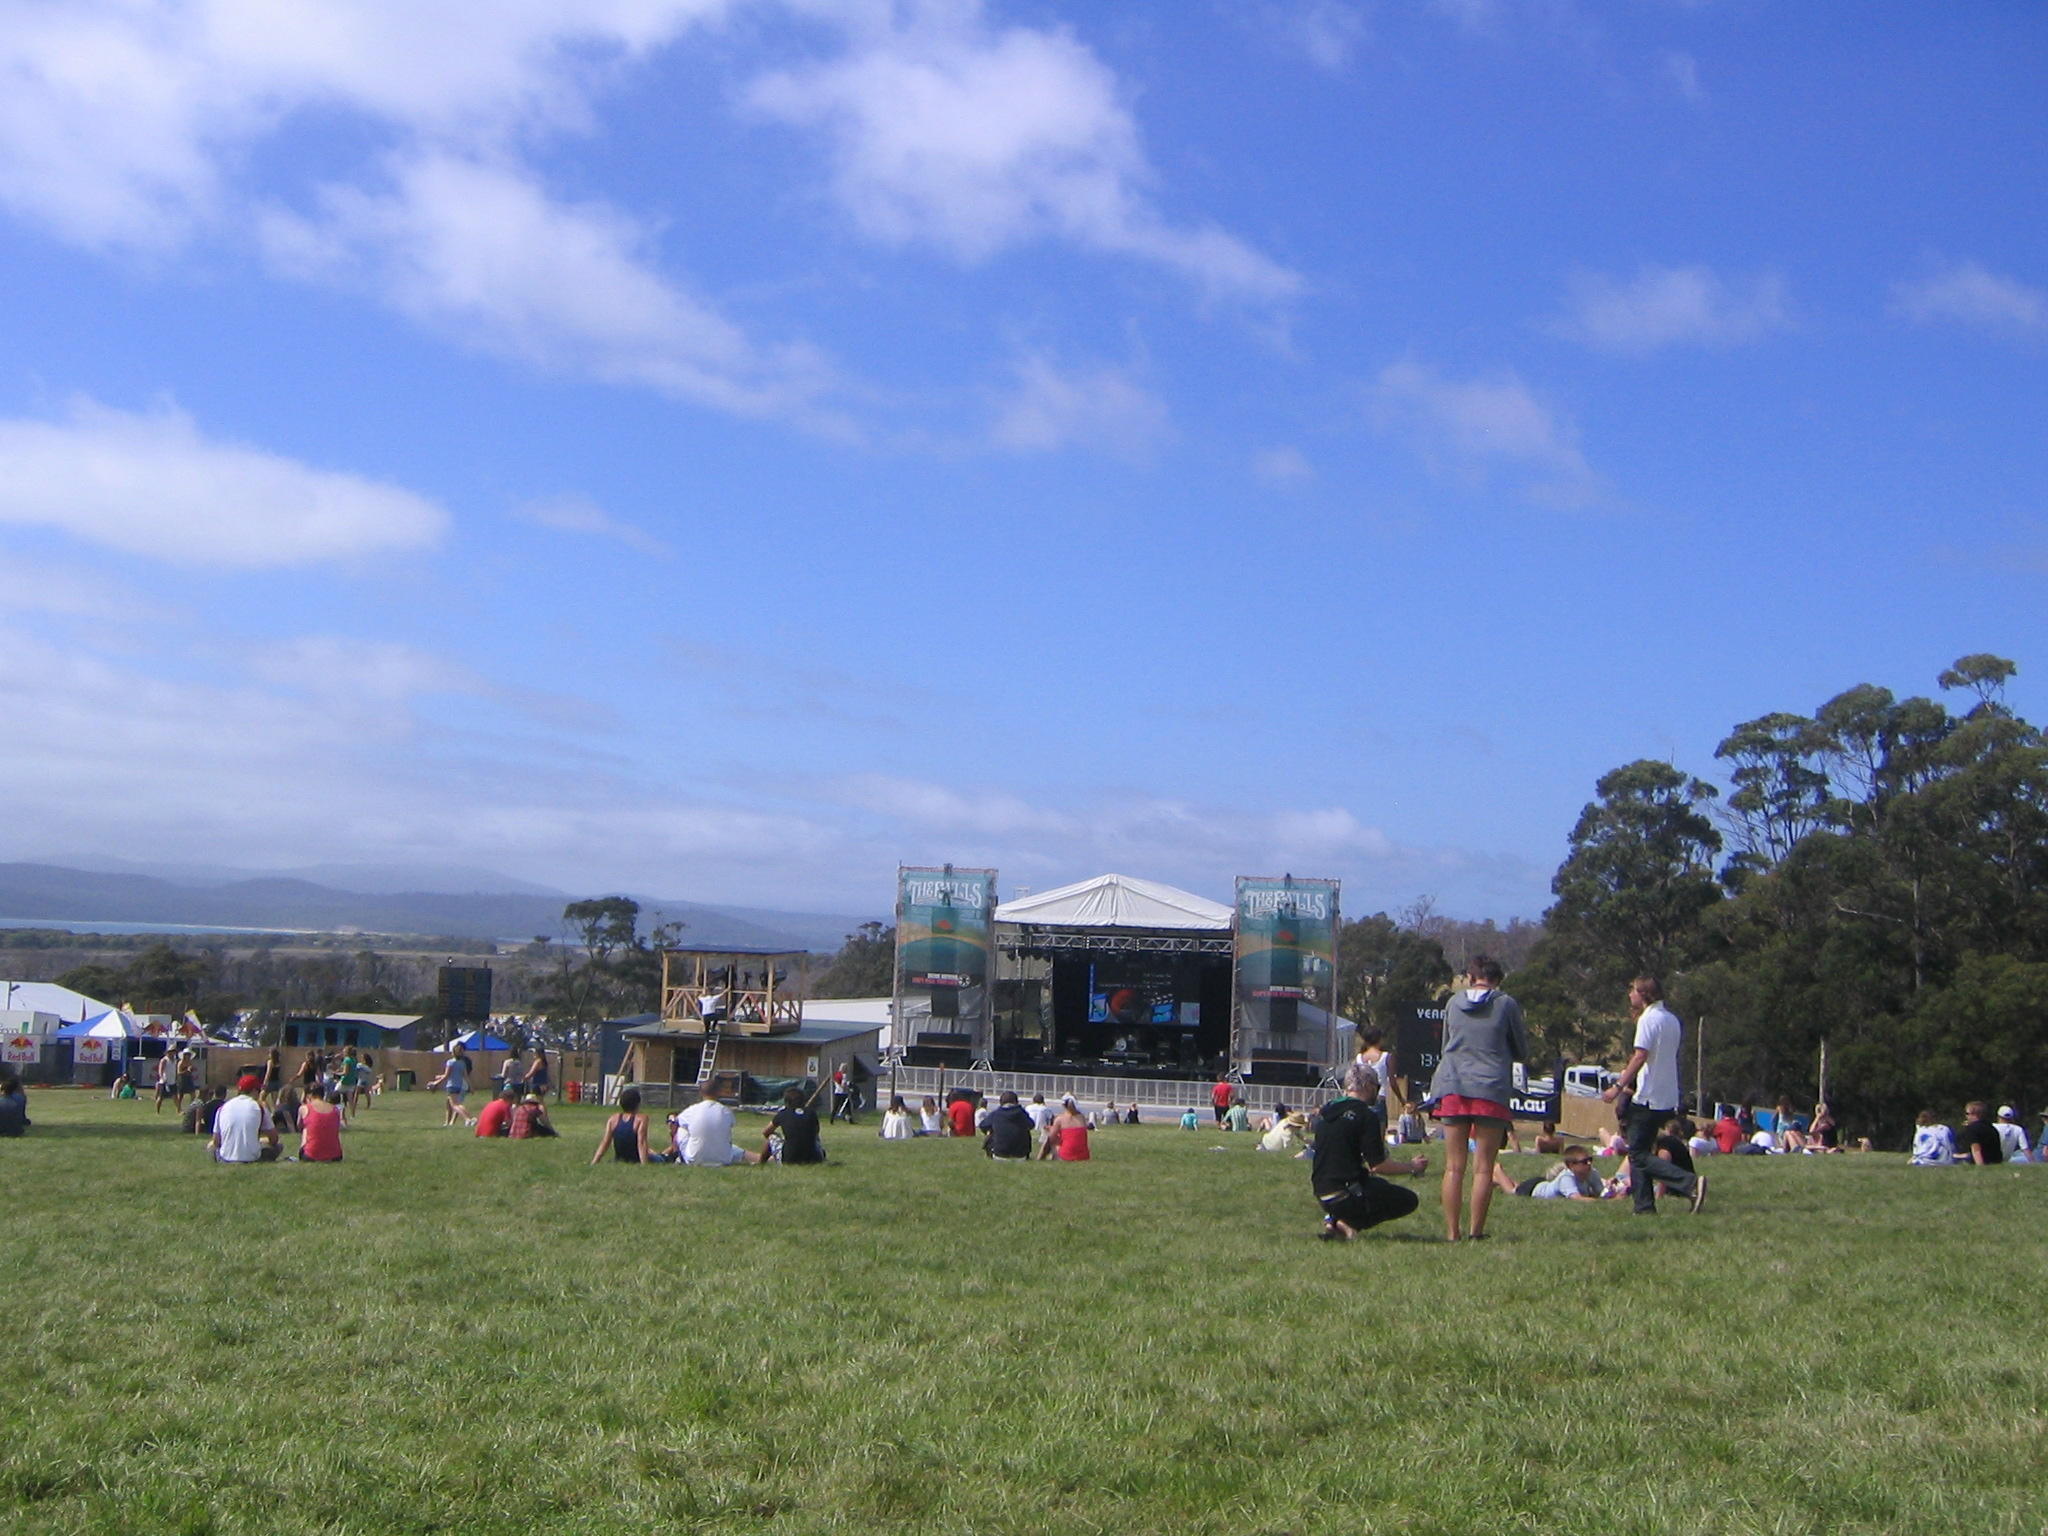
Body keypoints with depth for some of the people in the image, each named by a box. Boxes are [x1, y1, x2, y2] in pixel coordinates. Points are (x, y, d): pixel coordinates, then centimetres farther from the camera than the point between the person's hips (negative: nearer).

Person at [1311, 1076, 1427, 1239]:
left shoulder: (1326, 1111, 11)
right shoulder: (1366, 1116, -12)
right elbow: (1378, 1166, -15)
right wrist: (1412, 1167, 1)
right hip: (1344, 1194, -8)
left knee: (1380, 1184, 33)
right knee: (1409, 1200, 7)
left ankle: (1334, 1219, 7)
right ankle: (1349, 1223, -9)